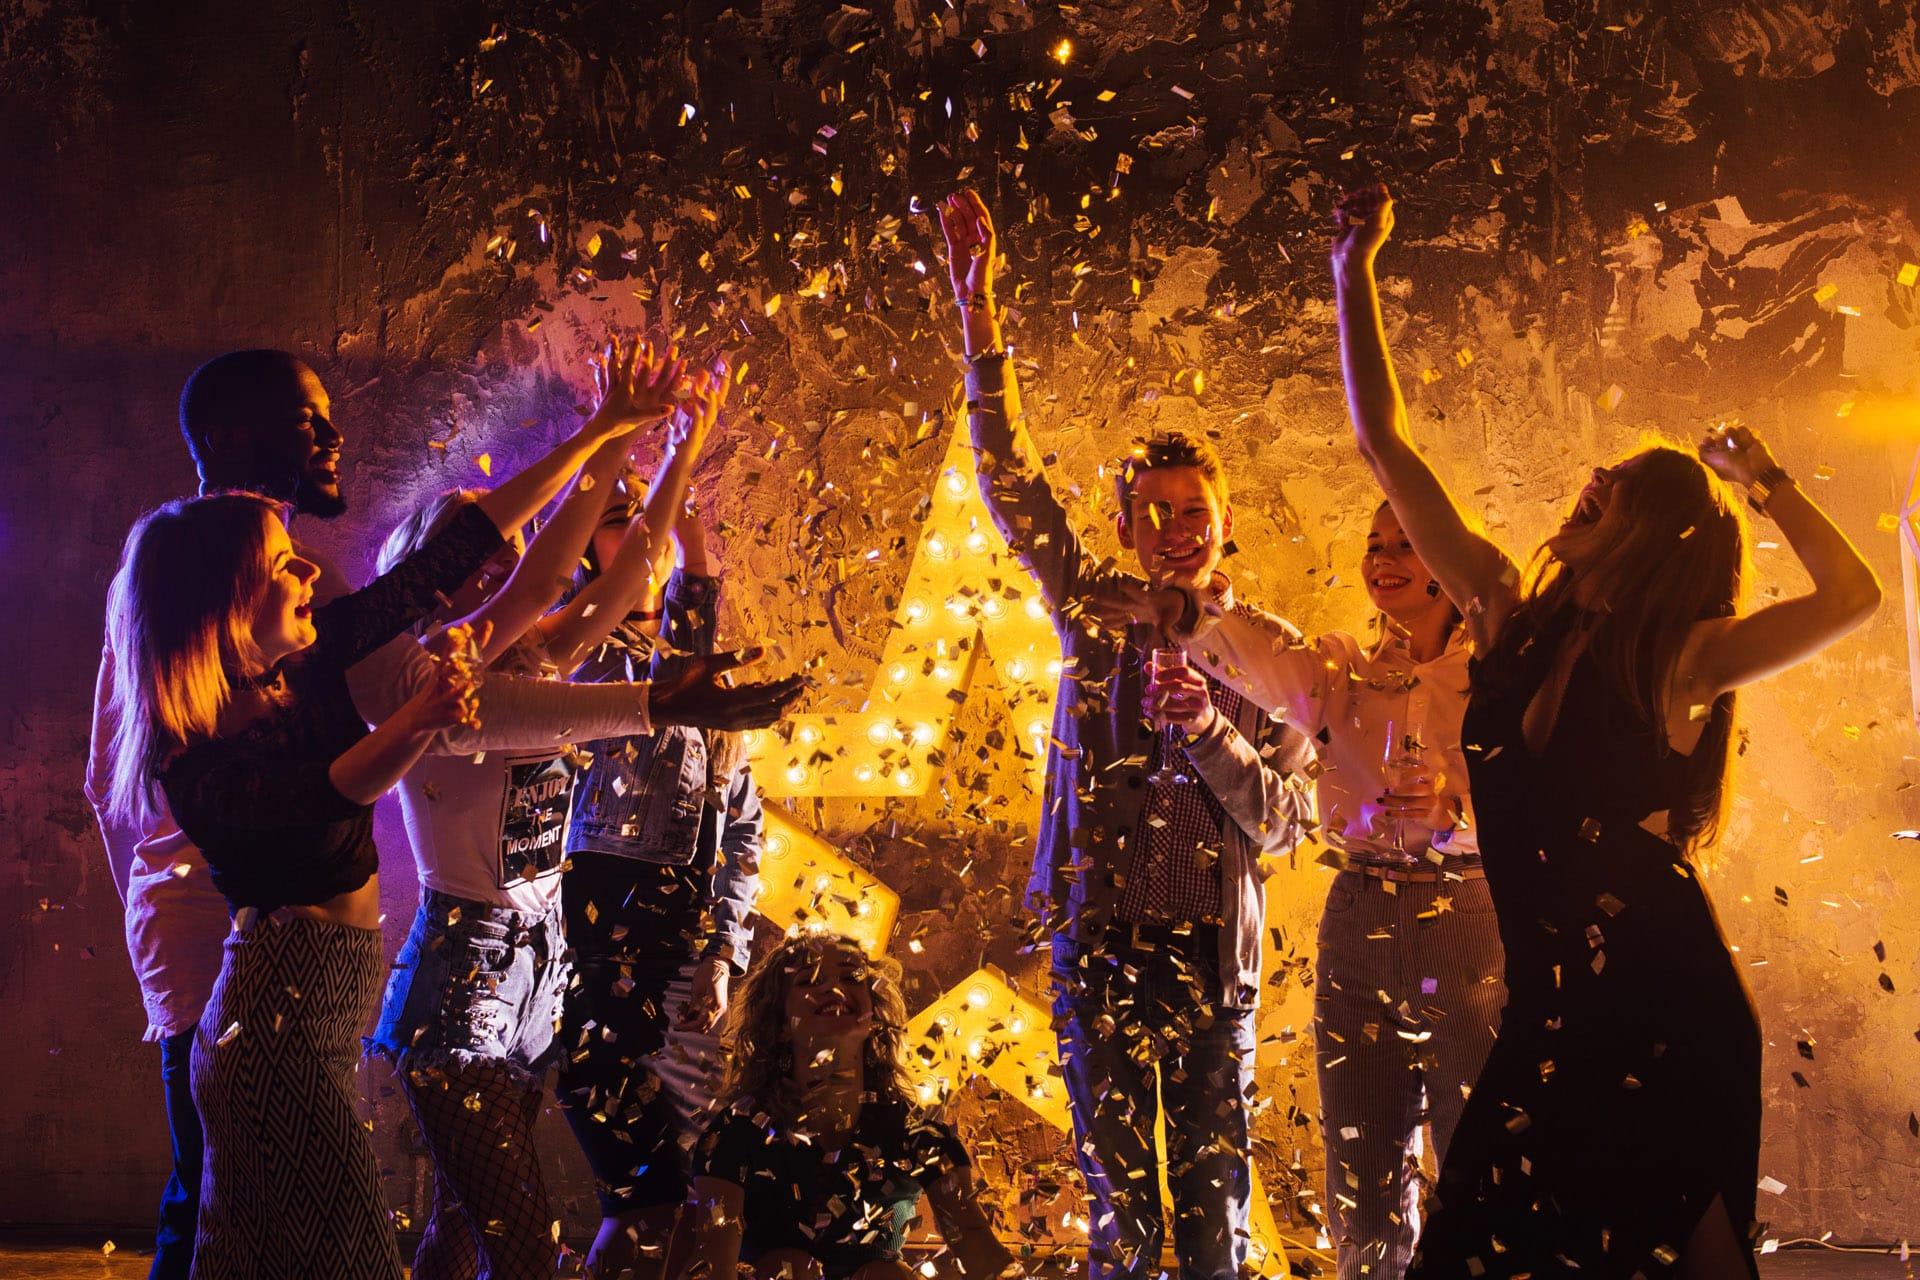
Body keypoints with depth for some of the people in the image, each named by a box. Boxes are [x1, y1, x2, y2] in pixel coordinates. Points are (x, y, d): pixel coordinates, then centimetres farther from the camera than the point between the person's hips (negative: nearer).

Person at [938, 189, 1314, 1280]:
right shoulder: (1100, 614, 5)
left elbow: (1283, 819, 0)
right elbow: (1013, 483, -3)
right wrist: (982, 316, -10)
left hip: (1214, 944, 1)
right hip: (1104, 934, -1)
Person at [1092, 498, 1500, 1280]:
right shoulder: (1345, 670, 10)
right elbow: (1271, 658, -11)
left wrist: (1452, 811, -22)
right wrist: (1182, 614, -30)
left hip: (1465, 925, -3)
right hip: (1357, 928, 3)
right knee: (1362, 1189, 7)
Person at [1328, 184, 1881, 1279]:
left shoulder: (1676, 658, -5)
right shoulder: (1509, 612, 9)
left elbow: (1854, 596, -20)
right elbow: (1386, 445, 10)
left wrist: (1764, 478, -7)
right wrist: (1355, 273, 9)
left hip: (1662, 1009, -5)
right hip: (1555, 1015, 5)